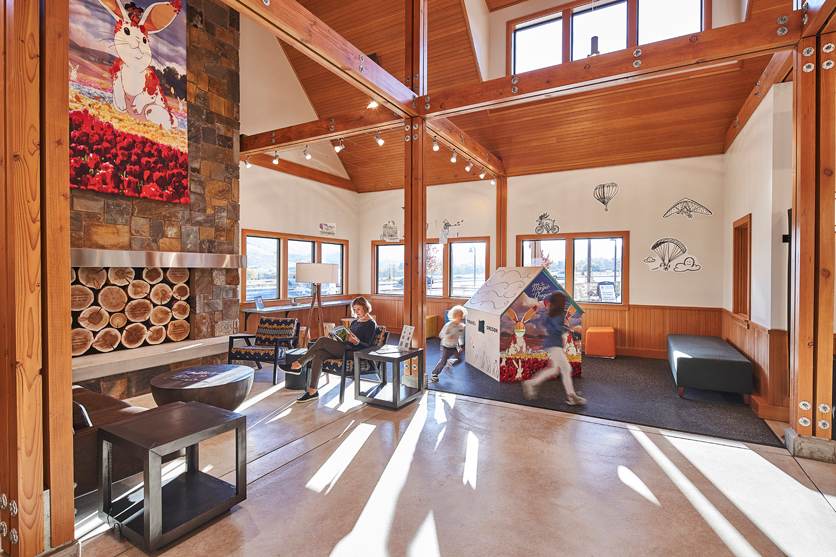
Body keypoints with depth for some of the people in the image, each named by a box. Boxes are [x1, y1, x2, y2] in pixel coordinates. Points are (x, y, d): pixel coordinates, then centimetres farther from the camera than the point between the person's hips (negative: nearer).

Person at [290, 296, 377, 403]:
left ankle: (298, 364, -9)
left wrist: (356, 342, -26)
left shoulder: (371, 324, -1)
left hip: (353, 352, -8)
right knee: (318, 354, -18)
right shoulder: (355, 321, 24)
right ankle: (312, 391, -18)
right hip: (343, 348, 8)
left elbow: (367, 345, -8)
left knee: (322, 340, -20)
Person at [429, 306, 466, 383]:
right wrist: (450, 336, -33)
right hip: (446, 347, -5)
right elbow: (441, 335, -19)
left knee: (459, 359, -8)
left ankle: (448, 365, 21)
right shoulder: (449, 325, -20)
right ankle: (434, 375, 17)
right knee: (443, 361, -2)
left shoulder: (461, 326, -3)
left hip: (454, 347, 5)